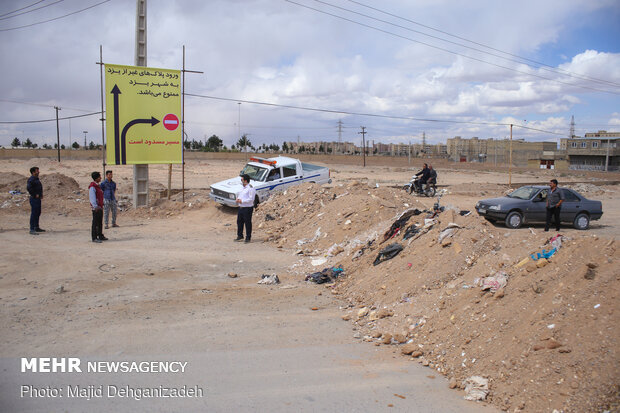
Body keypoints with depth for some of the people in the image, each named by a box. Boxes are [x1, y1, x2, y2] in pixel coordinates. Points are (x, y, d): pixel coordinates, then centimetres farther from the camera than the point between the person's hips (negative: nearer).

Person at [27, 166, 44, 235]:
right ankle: (32, 230, -8)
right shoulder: (31, 179, -15)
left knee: (38, 213, 17)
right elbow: (28, 187, -28)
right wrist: (34, 195, -21)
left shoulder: (36, 179, 17)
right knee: (34, 213, -9)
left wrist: (41, 194, 16)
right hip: (34, 199, -10)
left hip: (38, 199, 10)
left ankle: (37, 227, 28)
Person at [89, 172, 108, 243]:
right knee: (95, 223, -5)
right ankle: (94, 238, -2)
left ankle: (100, 236, 23)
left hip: (100, 207, 9)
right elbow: (92, 197, -20)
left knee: (100, 222, 15)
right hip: (96, 208, -9)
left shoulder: (97, 186, 16)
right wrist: (95, 206, -26)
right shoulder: (92, 187, -13)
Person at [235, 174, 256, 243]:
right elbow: (240, 195, 27)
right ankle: (240, 236, 28)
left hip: (247, 208, -9)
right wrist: (238, 199, 4)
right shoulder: (243, 188, 14)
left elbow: (251, 199, -21)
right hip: (241, 208, 9)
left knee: (247, 223, 1)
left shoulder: (251, 188, -15)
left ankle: (248, 237, 11)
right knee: (239, 222, 14)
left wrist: (242, 201, -19)